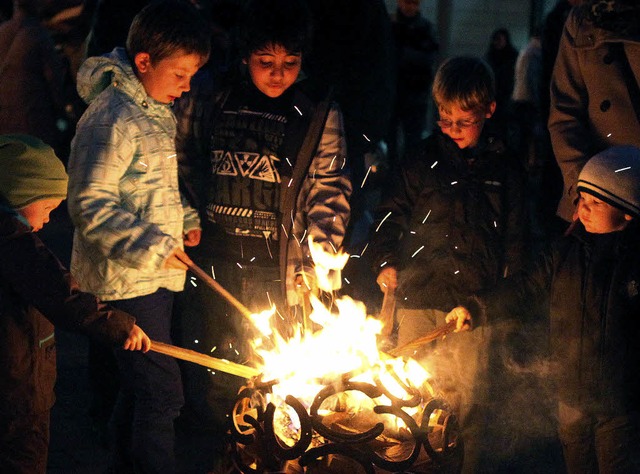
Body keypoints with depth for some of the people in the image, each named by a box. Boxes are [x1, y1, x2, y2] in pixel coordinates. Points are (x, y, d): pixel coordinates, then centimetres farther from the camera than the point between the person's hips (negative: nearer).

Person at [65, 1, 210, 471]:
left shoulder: (157, 110, 12)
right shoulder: (113, 118, -18)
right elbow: (90, 205, -21)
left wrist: (184, 219, 8)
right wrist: (150, 246, -23)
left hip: (153, 274, 9)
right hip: (126, 279, -9)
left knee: (139, 387, 18)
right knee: (161, 391, -7)